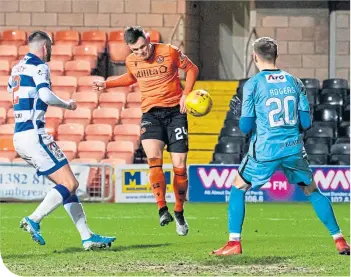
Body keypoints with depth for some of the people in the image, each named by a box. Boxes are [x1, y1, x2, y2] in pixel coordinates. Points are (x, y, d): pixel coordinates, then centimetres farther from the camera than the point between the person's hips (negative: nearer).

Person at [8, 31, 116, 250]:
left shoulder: (17, 67, 17)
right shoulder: (39, 67, -8)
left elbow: (10, 88, 34)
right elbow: (45, 95, -22)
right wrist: (67, 104, -5)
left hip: (19, 136, 9)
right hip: (34, 134, -9)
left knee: (67, 184, 11)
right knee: (70, 184, -10)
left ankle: (87, 236, 7)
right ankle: (33, 220, -18)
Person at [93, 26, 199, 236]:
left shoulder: (170, 52, -9)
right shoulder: (131, 61, 3)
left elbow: (192, 69, 4)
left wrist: (186, 94, -8)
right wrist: (107, 84, 17)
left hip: (175, 111, -2)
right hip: (151, 114, 2)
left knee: (179, 166, -3)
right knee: (154, 159, -24)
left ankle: (179, 212, 15)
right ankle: (162, 209, -23)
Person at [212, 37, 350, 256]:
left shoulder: (253, 85, -4)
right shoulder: (294, 82, 5)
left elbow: (246, 127, -3)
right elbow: (306, 123, 4)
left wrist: (241, 112, 18)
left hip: (264, 152, -3)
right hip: (294, 150, 3)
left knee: (238, 187, 16)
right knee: (312, 191, 17)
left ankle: (234, 242, 7)